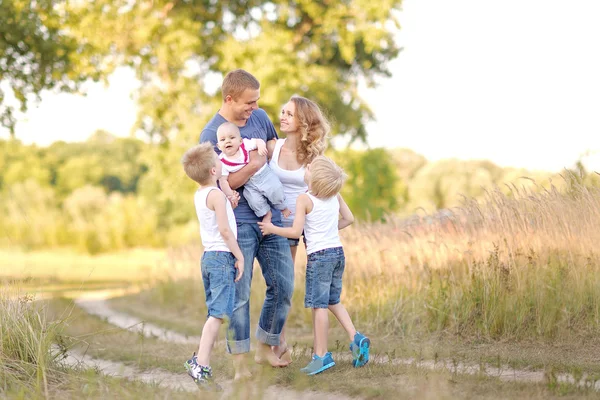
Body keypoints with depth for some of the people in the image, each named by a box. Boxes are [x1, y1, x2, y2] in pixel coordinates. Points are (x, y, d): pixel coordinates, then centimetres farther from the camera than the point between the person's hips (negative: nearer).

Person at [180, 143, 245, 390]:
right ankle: (200, 365, -19)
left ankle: (200, 361, 12)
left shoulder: (199, 195, 14)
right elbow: (225, 230, -17)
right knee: (218, 314, -13)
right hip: (222, 257, -9)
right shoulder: (216, 195, -13)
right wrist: (240, 256, -10)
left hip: (208, 257, 9)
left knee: (214, 314, 14)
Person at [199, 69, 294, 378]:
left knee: (283, 287, 6)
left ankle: (265, 348, 23)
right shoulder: (211, 135, -10)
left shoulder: (260, 117, 7)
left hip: (271, 217, 6)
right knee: (239, 292, -6)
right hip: (239, 222, -6)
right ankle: (239, 363, 0)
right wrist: (252, 166, -22)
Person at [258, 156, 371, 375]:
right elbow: (349, 219, 13)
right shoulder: (335, 195, 6)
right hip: (338, 252, 7)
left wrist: (272, 229, -2)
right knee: (333, 301, 19)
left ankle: (321, 355, 1)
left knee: (319, 306, -2)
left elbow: (296, 232, -14)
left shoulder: (304, 200, -13)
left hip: (319, 256, -7)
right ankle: (355, 338, 5)